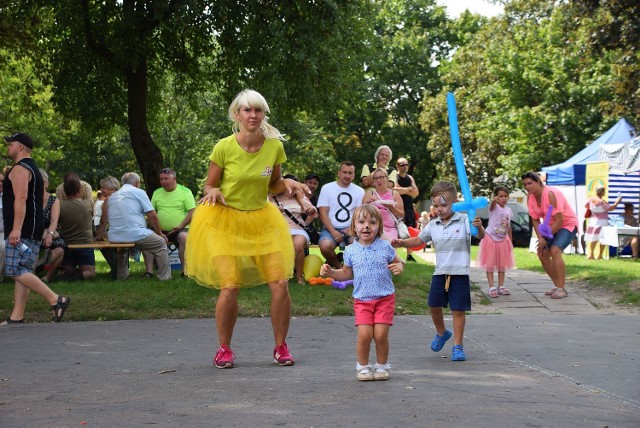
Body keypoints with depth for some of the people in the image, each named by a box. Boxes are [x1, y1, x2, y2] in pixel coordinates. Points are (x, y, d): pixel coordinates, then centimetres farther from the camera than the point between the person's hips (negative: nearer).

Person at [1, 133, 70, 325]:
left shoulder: (20, 169, -10)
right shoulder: (33, 168, 23)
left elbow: (21, 199, -22)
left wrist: (16, 228, -29)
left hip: (22, 230, -10)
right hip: (33, 230, 10)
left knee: (16, 271, -13)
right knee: (22, 272, 7)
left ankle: (56, 300, -16)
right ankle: (16, 317, 5)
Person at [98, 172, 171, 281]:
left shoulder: (112, 196, 23)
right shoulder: (138, 192, 6)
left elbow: (104, 219, 26)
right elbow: (152, 216, 1)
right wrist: (159, 233, 12)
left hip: (114, 238, 6)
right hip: (135, 234, -6)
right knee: (161, 243, 10)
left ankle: (121, 276, 36)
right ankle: (164, 277, 5)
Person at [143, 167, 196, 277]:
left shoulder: (185, 192, 2)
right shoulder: (157, 193, 15)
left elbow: (192, 212, -4)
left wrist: (180, 226, -16)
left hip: (179, 230, -4)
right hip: (160, 230, 4)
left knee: (184, 237, -36)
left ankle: (184, 270, -28)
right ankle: (149, 271, -26)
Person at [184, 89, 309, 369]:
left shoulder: (274, 146, -4)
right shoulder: (224, 147, -12)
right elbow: (209, 186, -1)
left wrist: (288, 184, -10)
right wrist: (213, 192, -24)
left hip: (262, 220, 3)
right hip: (225, 220, -3)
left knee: (280, 284, -7)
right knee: (230, 287, -13)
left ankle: (281, 347, 14)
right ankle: (224, 349, 10)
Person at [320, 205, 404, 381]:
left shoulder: (385, 247, -1)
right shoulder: (351, 250, 3)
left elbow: (398, 262, 12)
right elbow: (347, 274, 15)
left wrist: (399, 267, -11)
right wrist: (330, 272, 1)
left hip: (385, 298, -1)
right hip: (362, 300, 1)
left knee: (381, 334, -7)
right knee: (364, 334, -10)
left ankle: (382, 365, 15)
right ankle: (363, 366, 11)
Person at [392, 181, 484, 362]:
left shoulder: (464, 221, -8)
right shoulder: (433, 225, 8)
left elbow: (480, 236, -18)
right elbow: (418, 240, 20)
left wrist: (479, 227, -40)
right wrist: (402, 243, 4)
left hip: (460, 273, -5)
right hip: (440, 272, 5)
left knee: (458, 310, -1)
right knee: (434, 305, 9)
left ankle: (458, 346, 8)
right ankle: (441, 333, 36)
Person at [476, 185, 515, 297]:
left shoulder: (509, 210, 4)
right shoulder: (494, 207, -14)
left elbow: (508, 227, 13)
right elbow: (492, 204, -41)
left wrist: (510, 241, 14)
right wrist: (494, 200, -65)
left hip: (503, 240, 6)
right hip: (491, 238, -6)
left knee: (502, 264, 10)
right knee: (490, 264, -3)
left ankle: (501, 286, 18)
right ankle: (491, 287, -2)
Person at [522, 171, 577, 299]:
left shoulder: (550, 194, -28)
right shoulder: (530, 197, -5)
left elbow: (559, 220, -29)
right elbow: (535, 220, -1)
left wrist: (545, 239, -23)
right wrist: (540, 238, -16)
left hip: (568, 224, -8)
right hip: (552, 226, 9)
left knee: (555, 250, -27)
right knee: (542, 253, 3)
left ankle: (561, 289, -25)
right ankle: (557, 286, 14)